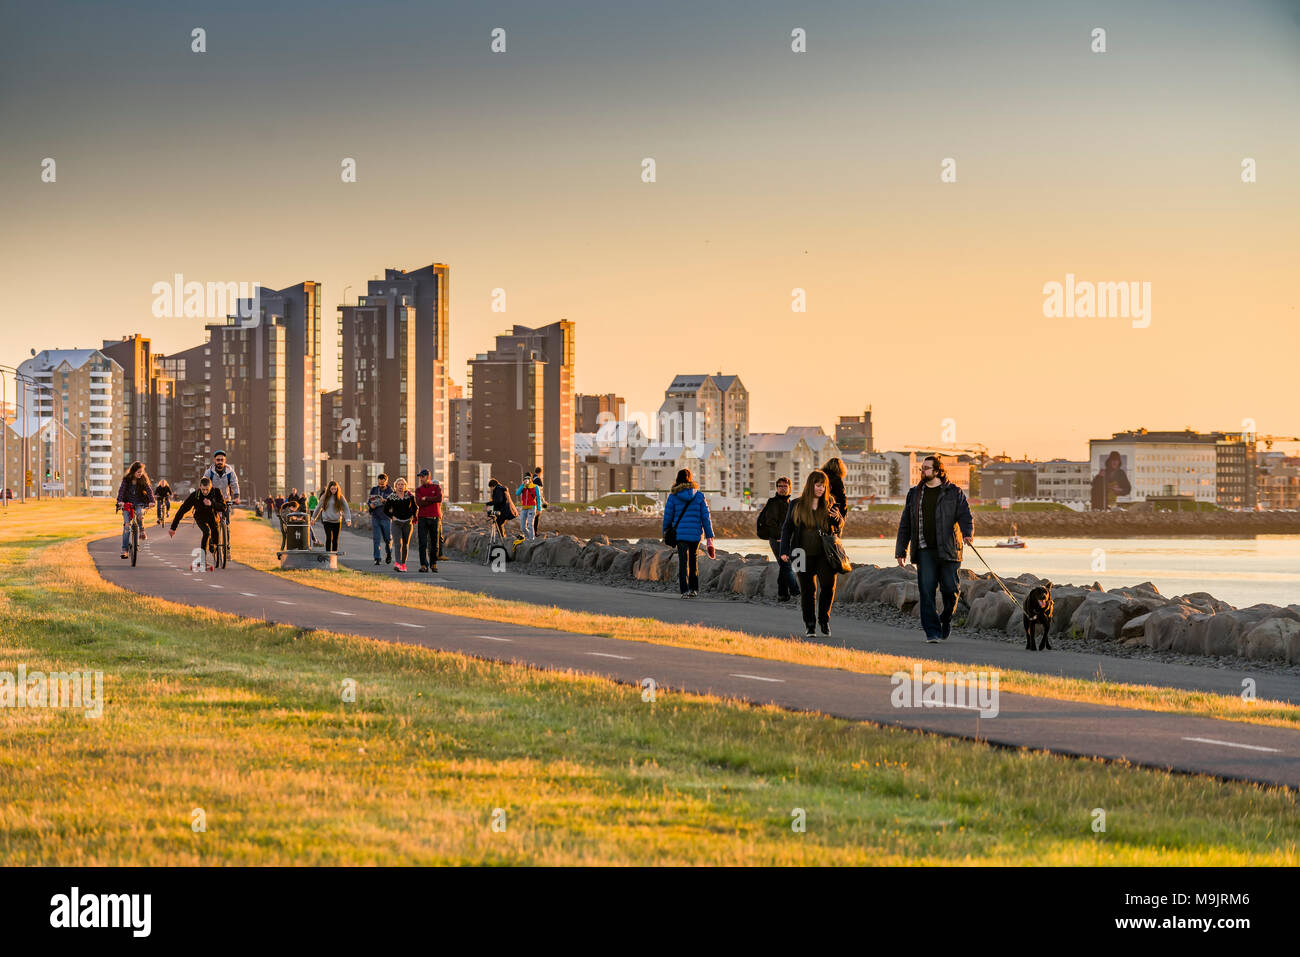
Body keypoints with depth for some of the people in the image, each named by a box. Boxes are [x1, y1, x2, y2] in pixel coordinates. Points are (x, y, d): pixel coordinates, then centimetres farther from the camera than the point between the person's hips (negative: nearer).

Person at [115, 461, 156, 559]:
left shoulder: (143, 479, -3)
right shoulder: (126, 479, -4)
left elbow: (149, 490, -11)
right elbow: (121, 490, -14)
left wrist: (151, 501, -28)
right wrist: (120, 501, -31)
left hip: (139, 503, 0)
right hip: (127, 503, 0)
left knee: (140, 514, -36)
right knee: (126, 525, -12)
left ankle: (142, 531, -8)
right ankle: (125, 550, -11)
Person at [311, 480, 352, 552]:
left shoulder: (340, 497, -1)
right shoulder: (324, 497, 2)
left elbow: (346, 508, -4)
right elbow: (318, 507, 13)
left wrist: (348, 519, -17)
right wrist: (313, 518, 21)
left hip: (337, 521, 1)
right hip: (327, 521, -1)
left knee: (335, 539, 6)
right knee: (329, 538, -14)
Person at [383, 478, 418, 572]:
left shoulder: (410, 496, 3)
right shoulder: (391, 497, -2)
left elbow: (414, 507, 17)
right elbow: (386, 510, 7)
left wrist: (413, 516, 5)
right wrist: (392, 517, -4)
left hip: (407, 523, 3)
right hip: (396, 522, -3)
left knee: (406, 544, 8)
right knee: (397, 543, -17)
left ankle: (403, 563, 22)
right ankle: (398, 563, -31)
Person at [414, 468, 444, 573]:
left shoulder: (436, 487, 6)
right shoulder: (418, 489, 8)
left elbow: (440, 498, -13)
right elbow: (419, 503, -8)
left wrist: (426, 498, -9)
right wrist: (433, 500, -9)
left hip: (435, 518, 0)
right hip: (423, 518, 0)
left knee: (434, 542, 4)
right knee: (422, 543, -7)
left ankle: (433, 564, 13)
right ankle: (424, 565, -9)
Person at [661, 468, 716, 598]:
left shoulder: (673, 497, -3)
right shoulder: (699, 496, 0)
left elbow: (667, 517, 1)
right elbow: (705, 517, 0)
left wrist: (666, 533, 17)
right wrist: (709, 538, 3)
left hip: (680, 534, -2)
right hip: (696, 534, 2)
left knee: (683, 562, -2)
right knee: (694, 561, 18)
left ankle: (685, 590, -12)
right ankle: (694, 588, 23)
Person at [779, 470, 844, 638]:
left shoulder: (829, 504, 7)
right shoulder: (796, 505, 5)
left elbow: (839, 526, 13)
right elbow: (787, 528, 9)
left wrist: (838, 518, -11)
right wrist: (784, 551, 2)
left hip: (825, 553, 0)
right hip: (804, 555, 0)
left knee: (828, 585, -14)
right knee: (808, 590, 2)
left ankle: (824, 619, 7)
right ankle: (810, 626, 12)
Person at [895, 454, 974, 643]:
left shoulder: (954, 493, 5)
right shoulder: (914, 494, 15)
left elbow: (964, 515, -3)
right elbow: (905, 524, 18)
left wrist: (968, 533, -24)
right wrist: (900, 550, 14)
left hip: (948, 550, -2)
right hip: (925, 551, 2)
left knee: (950, 589, -3)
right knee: (926, 591, -8)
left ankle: (946, 620, 26)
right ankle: (932, 632, -6)